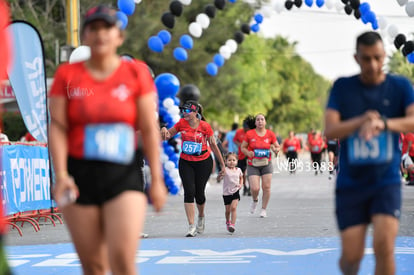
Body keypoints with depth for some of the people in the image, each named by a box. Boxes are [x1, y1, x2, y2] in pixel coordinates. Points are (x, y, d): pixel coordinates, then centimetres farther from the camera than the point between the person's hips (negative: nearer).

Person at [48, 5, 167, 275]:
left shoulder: (136, 73, 3)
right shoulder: (67, 75, 4)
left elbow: (150, 130, 2)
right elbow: (58, 127, 0)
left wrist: (157, 180, -2)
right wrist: (61, 175, -12)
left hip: (124, 174, -1)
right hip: (80, 174, 1)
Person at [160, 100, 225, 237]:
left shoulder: (205, 126, -12)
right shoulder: (181, 124, -6)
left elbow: (213, 146, -2)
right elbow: (167, 136, 5)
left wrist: (222, 164, 3)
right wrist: (164, 130, -19)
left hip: (204, 162, -1)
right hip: (185, 162, 2)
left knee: (199, 193, 3)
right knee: (189, 192, -11)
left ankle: (201, 216, 36)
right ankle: (191, 226, -8)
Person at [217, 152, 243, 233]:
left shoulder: (238, 170, 3)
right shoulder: (225, 170, -10)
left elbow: (241, 178, 23)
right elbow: (218, 179, -18)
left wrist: (240, 184, 5)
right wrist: (220, 175, -39)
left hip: (235, 192, 1)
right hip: (226, 193, -1)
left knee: (233, 208, -15)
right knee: (228, 210, 10)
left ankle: (232, 224, -17)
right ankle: (228, 222, 37)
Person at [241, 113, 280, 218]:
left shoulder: (270, 134, 1)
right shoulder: (249, 134, -2)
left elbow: (277, 147, 11)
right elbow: (243, 147, 6)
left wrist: (275, 149, -12)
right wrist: (248, 153, -14)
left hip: (266, 164, 1)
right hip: (253, 165, -1)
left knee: (266, 187, -4)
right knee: (255, 188, -12)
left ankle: (263, 209, 13)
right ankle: (255, 200, 23)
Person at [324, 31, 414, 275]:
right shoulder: (342, 87, 1)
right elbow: (330, 131, -9)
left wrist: (383, 124, -36)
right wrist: (361, 121, -27)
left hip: (387, 182, 0)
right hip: (350, 183, 1)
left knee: (384, 246, -18)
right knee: (352, 255, -1)